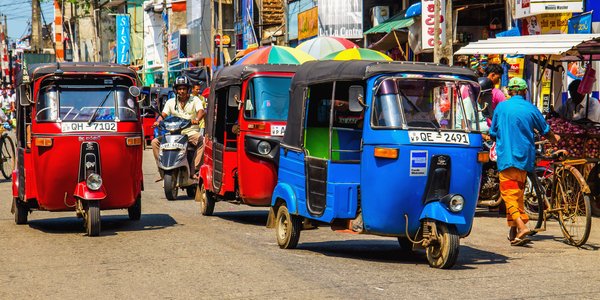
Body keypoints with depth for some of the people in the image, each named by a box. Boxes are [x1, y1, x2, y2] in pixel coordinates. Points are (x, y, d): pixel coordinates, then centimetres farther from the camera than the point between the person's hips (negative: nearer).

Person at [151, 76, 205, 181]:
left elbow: (201, 111, -12)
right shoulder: (171, 102, 14)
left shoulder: (195, 100, 6)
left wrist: (197, 119, -35)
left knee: (202, 141, -35)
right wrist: (158, 121, -21)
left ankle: (195, 169, -32)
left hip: (191, 132, -3)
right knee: (155, 142, -15)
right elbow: (163, 114, 3)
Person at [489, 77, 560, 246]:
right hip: (525, 156, 3)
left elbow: (492, 134, 6)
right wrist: (555, 139, 38)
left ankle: (521, 226, -25)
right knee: (519, 192, 16)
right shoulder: (531, 109, 3)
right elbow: (546, 132, 16)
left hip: (506, 156, -3)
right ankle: (514, 230, 22)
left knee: (509, 193, -6)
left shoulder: (501, 107, -2)